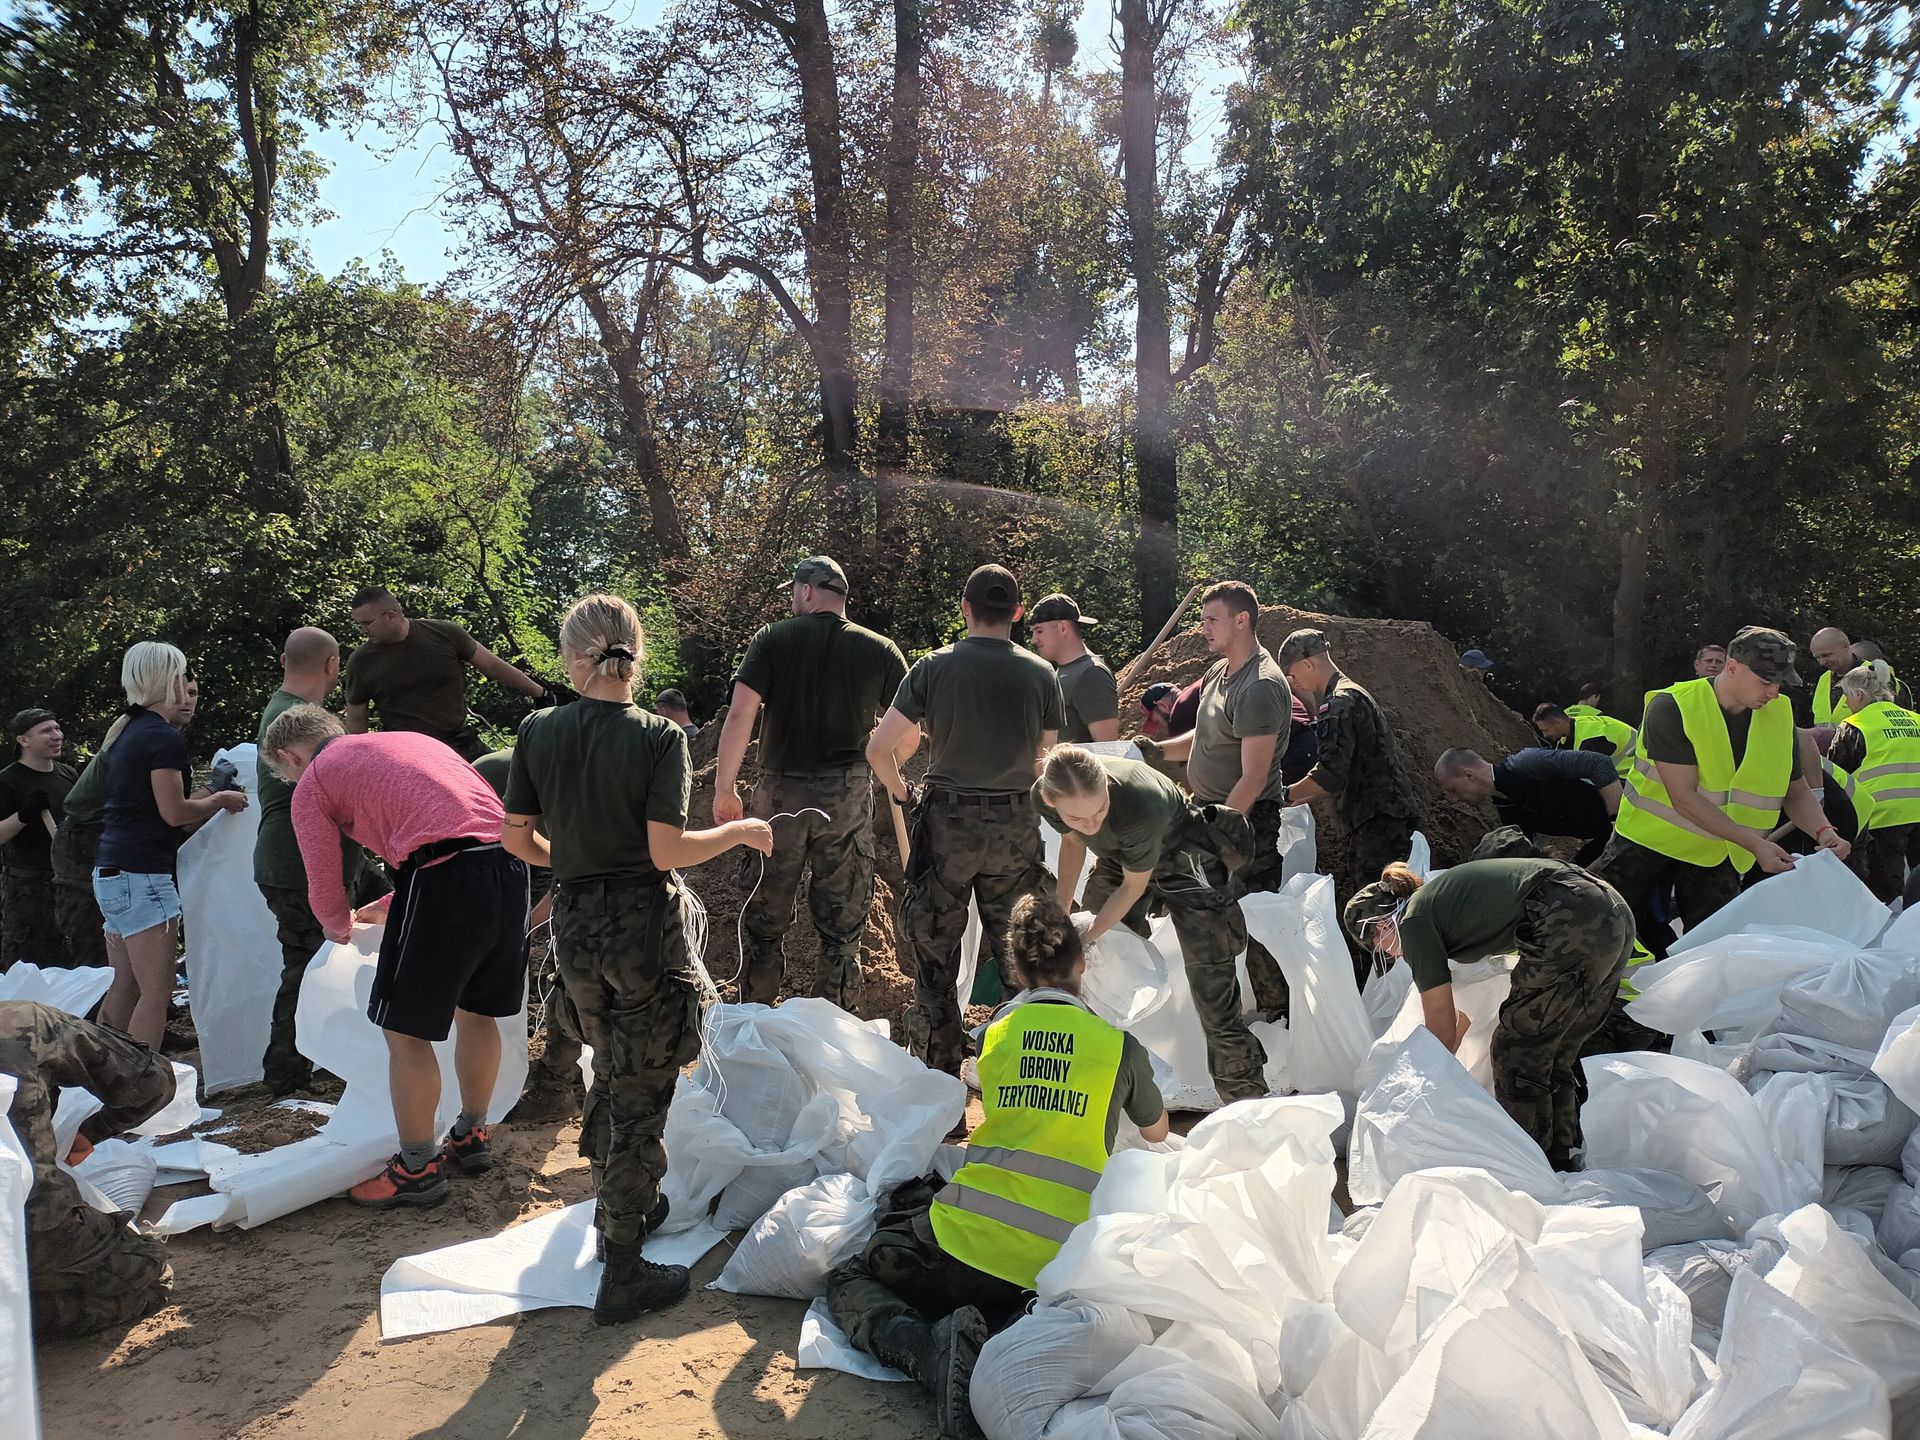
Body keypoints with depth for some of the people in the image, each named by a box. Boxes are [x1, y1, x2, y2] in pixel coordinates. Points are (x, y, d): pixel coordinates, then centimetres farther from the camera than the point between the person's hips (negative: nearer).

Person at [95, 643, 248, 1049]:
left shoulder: (125, 733, 16)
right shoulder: (164, 737, -12)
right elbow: (174, 812, -15)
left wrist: (211, 799, 18)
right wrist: (221, 800, 0)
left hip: (111, 871, 10)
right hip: (142, 875, -10)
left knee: (123, 989, 13)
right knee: (156, 992, -8)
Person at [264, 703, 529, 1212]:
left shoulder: (313, 784, 11)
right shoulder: (408, 739, 30)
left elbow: (325, 890, 13)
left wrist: (340, 928, 36)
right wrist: (386, 908, 45)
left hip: (446, 882, -7)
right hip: (511, 866, 8)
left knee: (405, 1031, 9)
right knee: (475, 1011, 24)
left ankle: (418, 1169, 20)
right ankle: (471, 1136, 39)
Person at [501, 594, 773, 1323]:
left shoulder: (538, 732, -2)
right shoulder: (659, 737, -15)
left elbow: (517, 838, 3)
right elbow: (666, 851, -19)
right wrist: (740, 831, -4)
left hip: (574, 924, 5)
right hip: (642, 923, -5)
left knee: (612, 1070, 26)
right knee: (641, 1090, 5)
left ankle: (618, 1203, 43)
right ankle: (622, 1274, 11)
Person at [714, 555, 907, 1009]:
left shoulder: (772, 639, -1)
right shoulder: (880, 650, 2)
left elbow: (739, 715, -10)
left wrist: (724, 789, -3)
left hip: (780, 792, -1)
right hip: (848, 797, 1)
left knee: (765, 919, 13)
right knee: (842, 926, 9)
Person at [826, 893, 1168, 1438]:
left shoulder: (995, 1030, 10)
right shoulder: (1121, 1047, 8)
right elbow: (1157, 1133, 29)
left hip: (971, 1238, 0)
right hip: (1065, 1259, 1)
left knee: (850, 1284, 20)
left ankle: (930, 1350, -11)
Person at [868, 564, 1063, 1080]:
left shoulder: (934, 667, -6)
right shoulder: (1040, 673, -2)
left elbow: (879, 749, -8)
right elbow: (1046, 761, 6)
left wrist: (897, 788, 11)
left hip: (947, 823, -2)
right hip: (1016, 825, 2)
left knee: (934, 952, 10)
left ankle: (937, 1075, 15)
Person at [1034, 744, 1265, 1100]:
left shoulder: (1137, 806, -43)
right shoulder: (1044, 797, -27)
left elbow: (1134, 887, -23)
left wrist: (1087, 937, -13)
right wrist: (1060, 913, 0)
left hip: (1184, 854, -6)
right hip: (1118, 855, 6)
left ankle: (1248, 1103, -3)